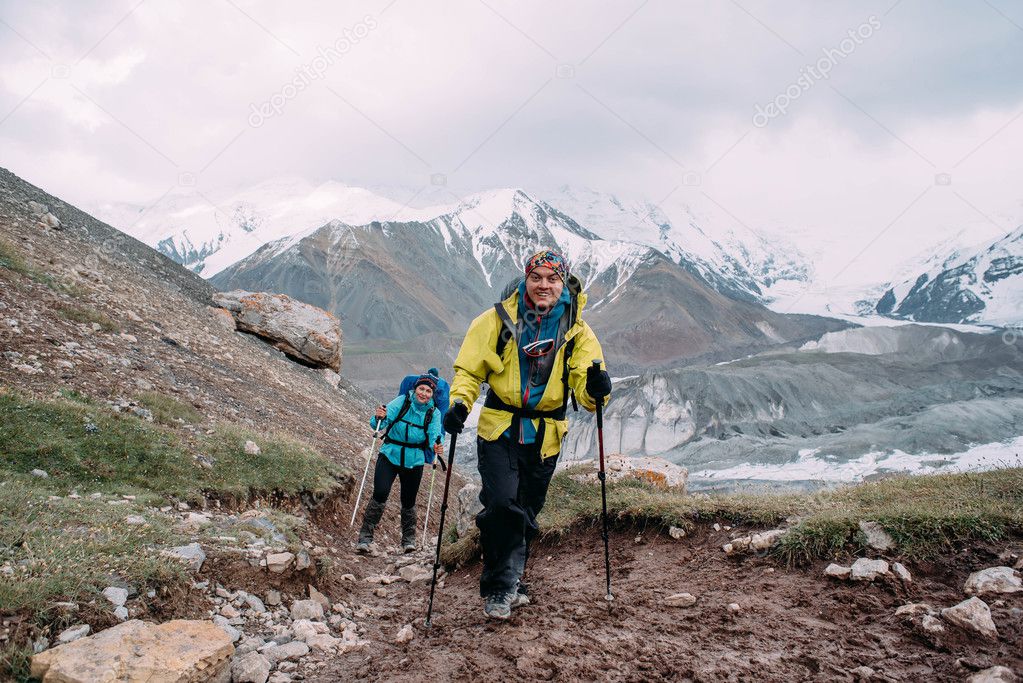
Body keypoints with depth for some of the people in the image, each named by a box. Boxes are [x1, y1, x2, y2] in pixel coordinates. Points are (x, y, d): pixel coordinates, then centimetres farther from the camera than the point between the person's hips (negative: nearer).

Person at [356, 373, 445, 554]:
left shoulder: (433, 413, -3)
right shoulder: (402, 401, -8)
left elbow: (435, 435, -15)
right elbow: (376, 424, -14)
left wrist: (436, 447, -37)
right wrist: (379, 418, -37)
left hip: (414, 462, 2)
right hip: (390, 456, -1)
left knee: (408, 501, 6)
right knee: (380, 494, -17)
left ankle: (408, 538, 30)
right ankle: (365, 536, -7)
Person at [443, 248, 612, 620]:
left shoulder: (577, 331, 0)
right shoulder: (498, 319, -4)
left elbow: (584, 387, -5)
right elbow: (469, 369, 0)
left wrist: (594, 387, -29)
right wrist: (459, 402, -18)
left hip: (544, 438, 2)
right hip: (500, 430, -2)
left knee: (526, 514, 14)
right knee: (503, 505, -17)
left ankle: (508, 583, 34)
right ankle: (500, 587, 1)